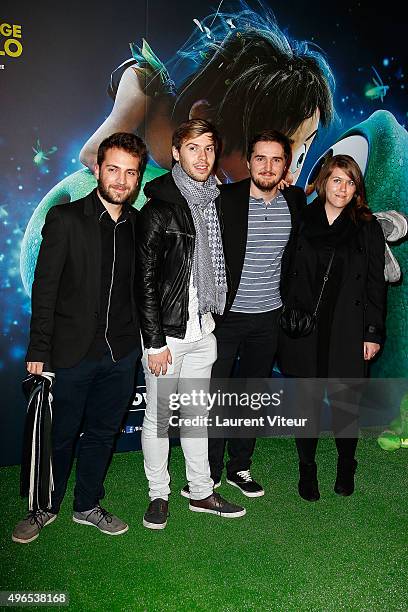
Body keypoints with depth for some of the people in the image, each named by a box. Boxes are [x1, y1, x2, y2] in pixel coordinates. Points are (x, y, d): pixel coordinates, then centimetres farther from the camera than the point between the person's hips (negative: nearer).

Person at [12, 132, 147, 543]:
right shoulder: (66, 219, -8)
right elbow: (44, 289, -8)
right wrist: (39, 351, -11)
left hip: (121, 353, 4)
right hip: (72, 352, -4)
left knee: (102, 433, 17)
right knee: (60, 435, 11)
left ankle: (87, 506, 37)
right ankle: (46, 508, 35)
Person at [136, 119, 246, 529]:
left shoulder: (214, 203, 9)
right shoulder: (159, 208, -11)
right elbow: (145, 279, -13)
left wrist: (214, 319, 9)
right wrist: (155, 341, -15)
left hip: (202, 329, 6)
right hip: (166, 330, -6)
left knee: (196, 413, 16)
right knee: (158, 416, 7)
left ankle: (201, 493, 29)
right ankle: (159, 495, 24)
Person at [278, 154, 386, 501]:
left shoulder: (368, 227, 2)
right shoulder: (301, 221, 4)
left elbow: (376, 283, 1)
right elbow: (286, 274, 6)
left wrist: (373, 332, -2)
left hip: (348, 332, 0)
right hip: (304, 330, 1)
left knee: (346, 403, 7)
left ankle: (346, 468, 30)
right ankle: (307, 470, 27)